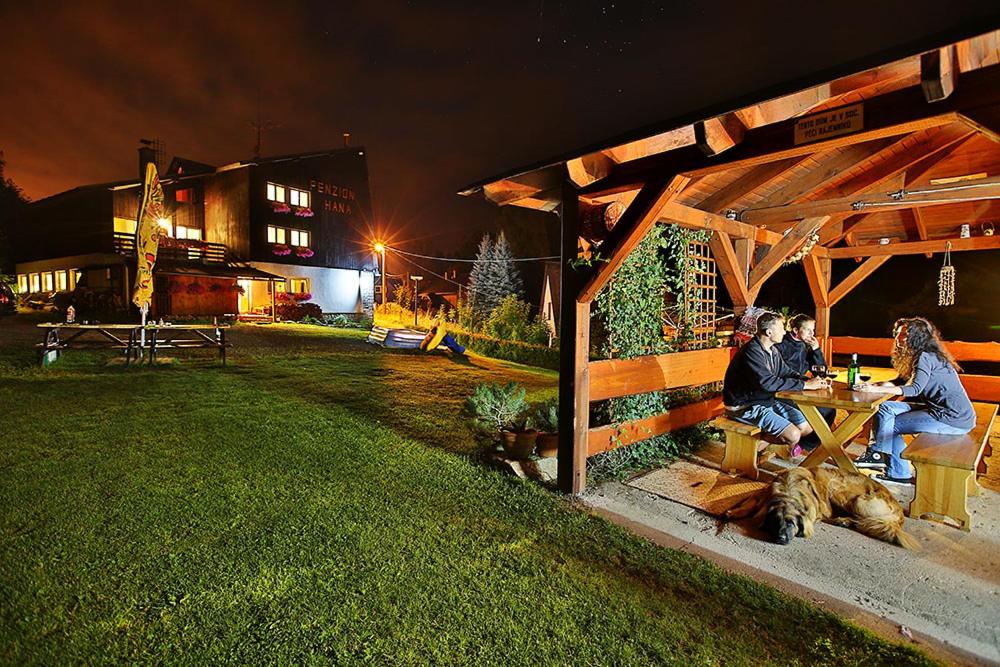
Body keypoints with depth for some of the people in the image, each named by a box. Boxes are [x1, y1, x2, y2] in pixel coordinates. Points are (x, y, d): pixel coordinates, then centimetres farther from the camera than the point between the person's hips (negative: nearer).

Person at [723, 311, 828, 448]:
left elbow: (786, 372, 13)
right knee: (793, 434, -18)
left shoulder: (772, 350, 7)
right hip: (745, 407, -10)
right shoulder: (752, 351, -24)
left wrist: (809, 381, -7)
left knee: (807, 428, 6)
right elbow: (767, 382, -32)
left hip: (767, 401, 10)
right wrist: (805, 385, -26)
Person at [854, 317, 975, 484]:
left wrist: (877, 389, -32)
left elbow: (915, 389, -27)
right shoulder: (919, 357, 14)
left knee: (891, 425, -11)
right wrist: (871, 385, -1)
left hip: (954, 419, -9)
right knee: (886, 408, -2)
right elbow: (900, 382, 15)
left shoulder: (926, 357, -16)